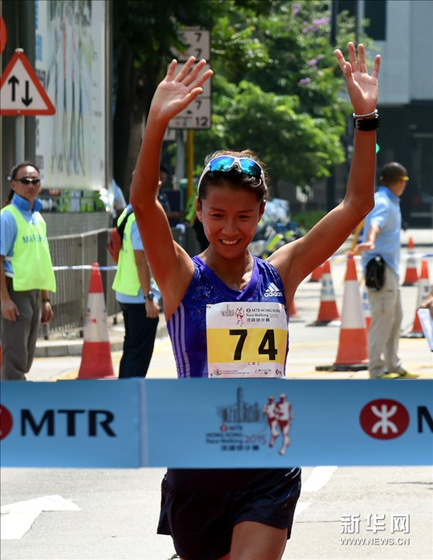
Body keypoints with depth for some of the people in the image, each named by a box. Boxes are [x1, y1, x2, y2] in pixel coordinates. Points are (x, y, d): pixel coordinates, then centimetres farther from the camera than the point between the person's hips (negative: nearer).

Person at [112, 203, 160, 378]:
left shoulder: (126, 215, 11)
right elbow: (141, 260, -22)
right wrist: (149, 297, -21)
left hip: (125, 293, 9)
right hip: (140, 296, -9)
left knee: (130, 349, 16)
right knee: (140, 354, -5)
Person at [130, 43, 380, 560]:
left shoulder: (279, 275, 2)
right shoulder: (182, 278, -5)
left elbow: (355, 206, -3)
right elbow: (143, 203, -21)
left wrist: (365, 119, -14)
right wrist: (157, 124, -36)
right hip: (197, 467, 0)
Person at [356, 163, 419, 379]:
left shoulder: (388, 201, 17)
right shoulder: (383, 203, -16)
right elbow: (376, 223, -38)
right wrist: (371, 242, -57)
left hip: (388, 267, 11)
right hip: (380, 267, -11)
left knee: (395, 317, 16)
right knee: (383, 318, -12)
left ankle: (393, 366, 23)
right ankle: (376, 370, -12)